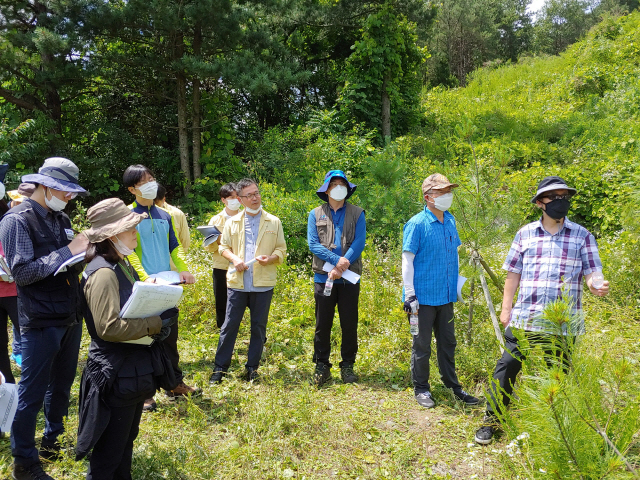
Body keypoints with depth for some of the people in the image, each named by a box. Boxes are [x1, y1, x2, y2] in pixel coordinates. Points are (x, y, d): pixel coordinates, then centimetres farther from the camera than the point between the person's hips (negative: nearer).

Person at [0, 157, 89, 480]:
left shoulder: (61, 219, 9)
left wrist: (84, 253, -3)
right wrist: (67, 252, -22)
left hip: (70, 317, 7)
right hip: (41, 322, -7)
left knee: (61, 385, 20)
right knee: (32, 393, 6)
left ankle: (53, 440, 40)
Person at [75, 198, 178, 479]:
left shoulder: (122, 264, 8)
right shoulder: (103, 273, -22)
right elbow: (109, 327, -29)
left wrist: (158, 315, 3)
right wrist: (156, 324, -22)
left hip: (135, 367, 10)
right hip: (116, 372, -10)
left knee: (127, 439, 24)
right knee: (110, 450, 7)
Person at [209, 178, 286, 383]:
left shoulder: (274, 222, 4)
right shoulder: (232, 222, 8)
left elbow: (282, 250, 6)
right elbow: (223, 247, 12)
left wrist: (271, 258, -15)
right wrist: (234, 259, -7)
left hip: (263, 284, 0)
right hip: (237, 282, 1)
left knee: (259, 326, 8)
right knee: (229, 325, 4)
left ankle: (252, 367, 22)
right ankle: (220, 367, 15)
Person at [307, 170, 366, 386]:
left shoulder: (357, 213, 5)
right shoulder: (315, 214, 7)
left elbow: (359, 243, -6)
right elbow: (313, 244, -5)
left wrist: (342, 267, -17)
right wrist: (337, 260, -18)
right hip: (323, 276, 0)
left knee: (349, 324, 7)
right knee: (323, 324, 7)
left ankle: (347, 365, 21)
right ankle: (321, 366, 19)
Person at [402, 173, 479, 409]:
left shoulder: (450, 221, 7)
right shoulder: (417, 224, -13)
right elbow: (407, 260, -13)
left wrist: (456, 283, 19)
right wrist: (410, 294, -16)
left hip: (446, 296, 7)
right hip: (424, 296, -6)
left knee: (448, 342, 18)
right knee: (422, 345, 7)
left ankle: (452, 385, 33)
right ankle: (421, 389, 22)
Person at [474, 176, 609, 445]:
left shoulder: (582, 236, 4)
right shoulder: (525, 234, 7)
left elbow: (591, 273, 1)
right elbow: (513, 273, 9)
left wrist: (597, 285, -23)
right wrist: (506, 308, 5)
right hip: (524, 319, 0)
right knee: (507, 367, 1)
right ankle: (491, 420, 15)